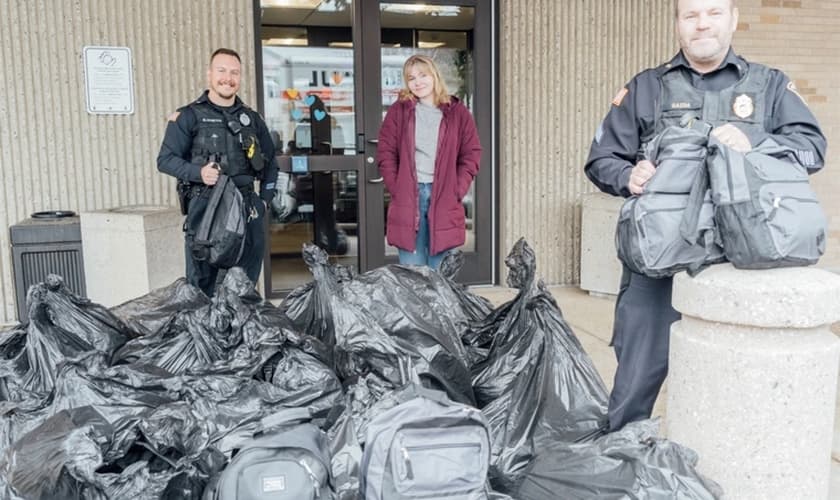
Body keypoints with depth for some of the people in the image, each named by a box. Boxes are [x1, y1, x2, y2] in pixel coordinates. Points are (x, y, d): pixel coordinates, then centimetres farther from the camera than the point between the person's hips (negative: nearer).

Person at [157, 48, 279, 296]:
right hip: (205, 208, -4)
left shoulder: (252, 119, 16)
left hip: (247, 210, 4)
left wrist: (265, 199, 11)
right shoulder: (189, 116, 3)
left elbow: (270, 162, 23)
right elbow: (165, 159, 0)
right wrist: (198, 172, -17)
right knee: (202, 286, -3)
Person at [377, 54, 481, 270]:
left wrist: (456, 191, -4)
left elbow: (471, 156, 6)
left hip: (444, 198, 0)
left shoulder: (458, 113, 7)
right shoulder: (398, 111, 8)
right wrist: (396, 189, -5)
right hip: (407, 197, 0)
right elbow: (386, 154, 6)